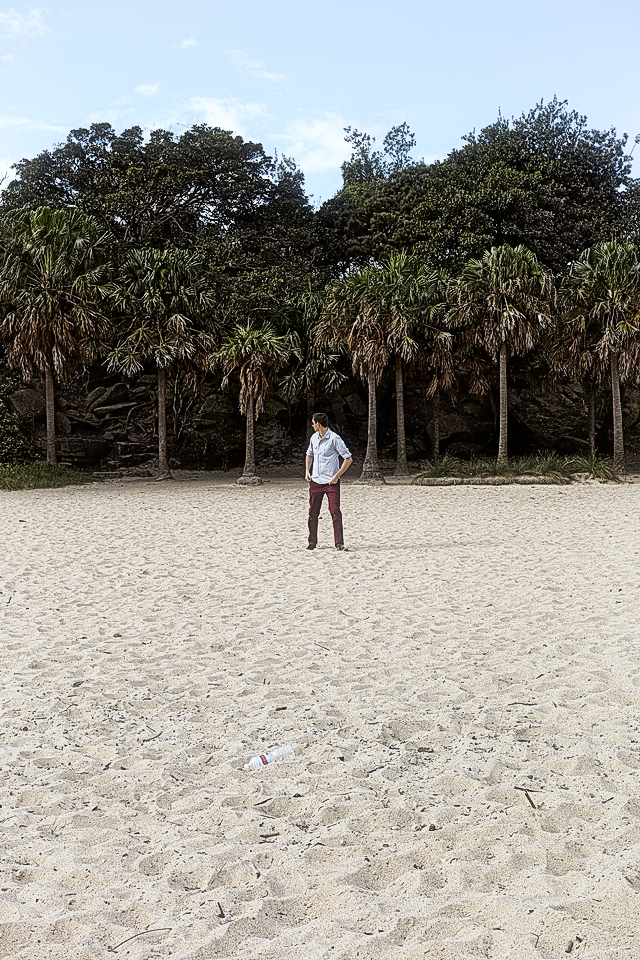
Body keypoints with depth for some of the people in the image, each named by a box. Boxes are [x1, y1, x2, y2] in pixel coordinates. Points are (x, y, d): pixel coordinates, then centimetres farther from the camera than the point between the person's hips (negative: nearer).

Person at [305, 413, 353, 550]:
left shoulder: (334, 439, -12)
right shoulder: (314, 437, 9)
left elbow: (348, 459, -12)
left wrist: (336, 476, -13)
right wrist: (307, 470, 13)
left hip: (331, 482, -6)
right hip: (315, 481, 6)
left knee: (335, 512, -7)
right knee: (313, 512, 7)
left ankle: (339, 543, -2)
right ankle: (312, 542, 17)